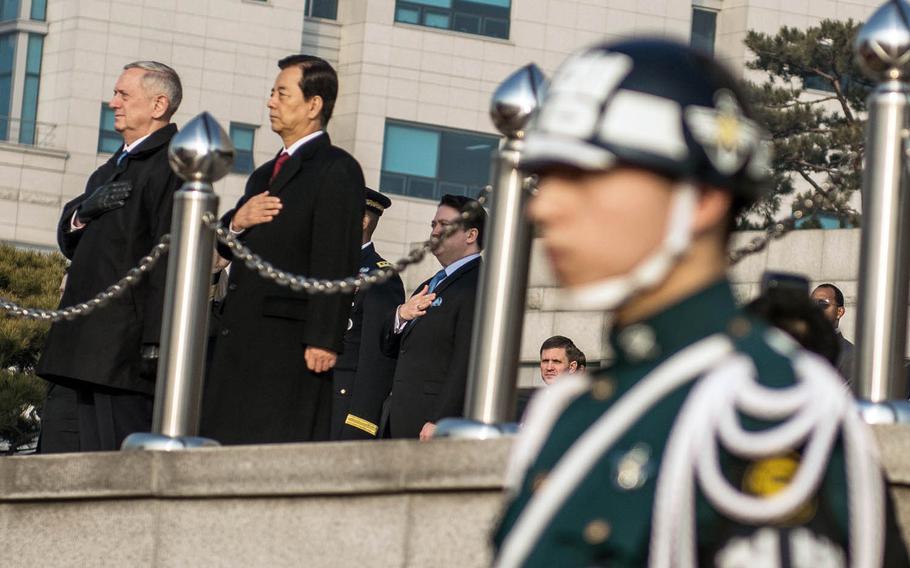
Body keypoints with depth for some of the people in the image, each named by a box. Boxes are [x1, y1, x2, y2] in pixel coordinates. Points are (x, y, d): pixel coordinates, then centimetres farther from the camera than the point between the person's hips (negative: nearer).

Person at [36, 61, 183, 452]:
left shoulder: (174, 166, -9)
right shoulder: (114, 167, 23)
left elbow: (170, 259, -17)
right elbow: (67, 240, 22)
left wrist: (156, 342, -23)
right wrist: (84, 211, -2)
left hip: (123, 342, -10)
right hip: (78, 340, 10)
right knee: (59, 447, 9)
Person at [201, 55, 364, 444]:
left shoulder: (337, 170, -4)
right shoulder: (264, 175, 25)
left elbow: (335, 263, -13)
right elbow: (226, 248, 25)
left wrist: (323, 340, -20)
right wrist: (236, 222, 1)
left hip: (288, 343, -9)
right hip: (239, 339, 9)